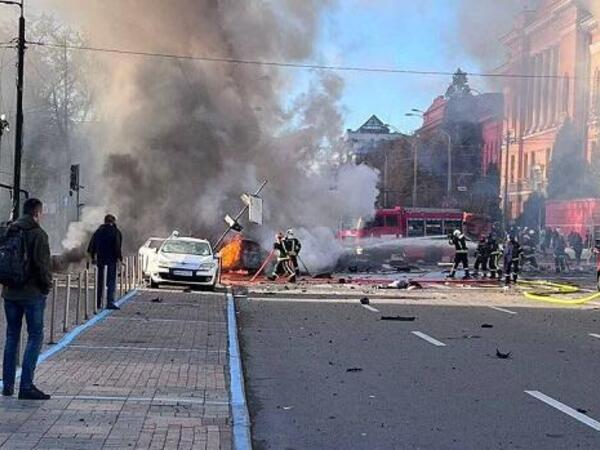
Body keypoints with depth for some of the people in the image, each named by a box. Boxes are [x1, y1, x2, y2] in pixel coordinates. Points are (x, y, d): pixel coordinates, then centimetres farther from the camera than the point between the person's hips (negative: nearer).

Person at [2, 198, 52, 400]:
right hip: (32, 293, -6)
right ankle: (26, 386, -5)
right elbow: (42, 264, -17)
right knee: (35, 337, 0)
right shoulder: (38, 234, -12)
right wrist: (47, 285, -4)